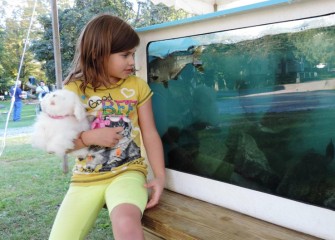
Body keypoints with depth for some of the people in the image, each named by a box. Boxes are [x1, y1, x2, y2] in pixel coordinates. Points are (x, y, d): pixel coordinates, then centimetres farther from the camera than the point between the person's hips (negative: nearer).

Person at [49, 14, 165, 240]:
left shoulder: (137, 86, 1)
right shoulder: (74, 91, 0)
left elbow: (150, 134, 1)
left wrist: (160, 175, -11)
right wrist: (90, 137, -15)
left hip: (127, 173, -1)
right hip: (86, 179, 2)